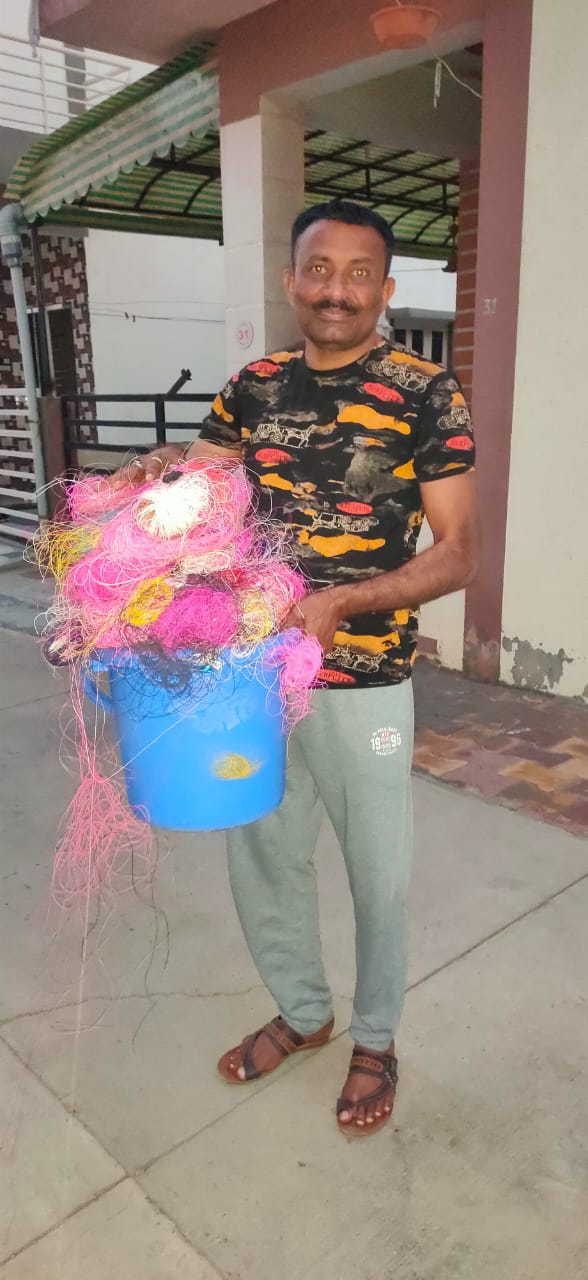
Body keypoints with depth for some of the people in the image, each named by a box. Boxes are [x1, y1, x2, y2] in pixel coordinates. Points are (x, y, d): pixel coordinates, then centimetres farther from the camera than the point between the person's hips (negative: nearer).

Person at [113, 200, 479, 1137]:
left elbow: (458, 554, -11)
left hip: (365, 685, -4)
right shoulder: (253, 388, 5)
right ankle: (302, 1011, 45)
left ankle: (376, 1039, 40)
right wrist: (162, 471, -16)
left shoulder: (427, 394, -8)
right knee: (261, 858, 17)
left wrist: (341, 602, -25)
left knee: (377, 874, 13)